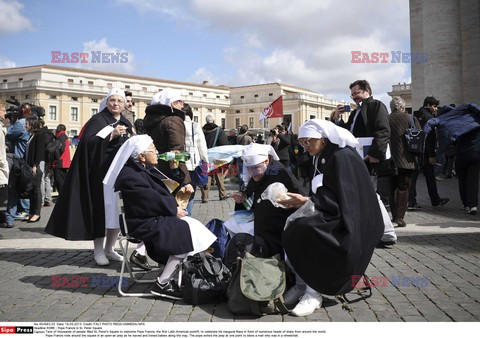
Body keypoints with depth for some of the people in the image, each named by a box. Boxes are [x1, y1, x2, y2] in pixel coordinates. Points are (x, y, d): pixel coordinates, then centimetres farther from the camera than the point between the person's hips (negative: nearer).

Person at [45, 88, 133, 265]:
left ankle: (109, 248, 18)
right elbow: (87, 142, -17)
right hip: (101, 173, -6)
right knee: (101, 209, -3)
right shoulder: (98, 120, -2)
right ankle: (98, 250, 8)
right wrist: (111, 134, -23)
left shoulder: (126, 124, 16)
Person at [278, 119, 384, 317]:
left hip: (350, 225, -9)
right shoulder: (323, 158, 9)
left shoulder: (343, 157, -18)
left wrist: (307, 202, -24)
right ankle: (301, 284, -2)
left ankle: (313, 293, -14)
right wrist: (301, 201, -5)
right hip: (335, 215, 9)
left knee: (303, 232, -27)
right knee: (290, 228, -9)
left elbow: (344, 201, -23)